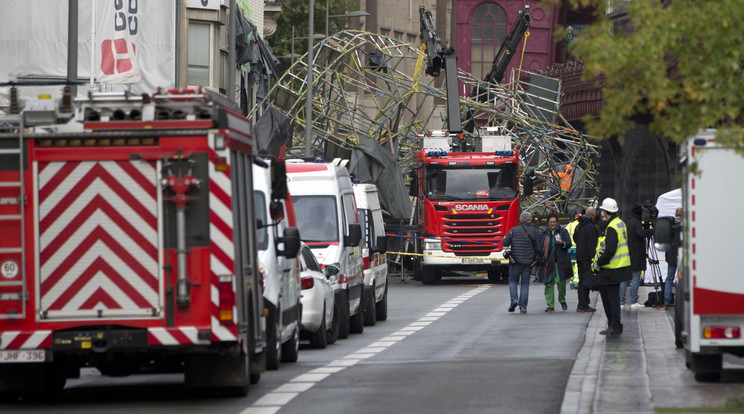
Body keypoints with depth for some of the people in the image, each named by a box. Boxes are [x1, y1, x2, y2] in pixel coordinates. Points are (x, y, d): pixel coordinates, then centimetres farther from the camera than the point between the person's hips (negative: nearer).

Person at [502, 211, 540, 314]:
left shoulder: (514, 230, -5)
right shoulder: (534, 232, -2)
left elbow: (505, 243, -4)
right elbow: (537, 247, 0)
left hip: (516, 261, -1)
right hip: (528, 261, 1)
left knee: (513, 280, 16)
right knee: (525, 283, 7)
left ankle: (514, 299, -7)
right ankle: (523, 307, 2)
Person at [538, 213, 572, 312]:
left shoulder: (563, 231, 7)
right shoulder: (544, 233, 16)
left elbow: (569, 244, 0)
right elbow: (539, 246, 18)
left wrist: (562, 243, -22)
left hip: (559, 262, -2)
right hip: (547, 262, 3)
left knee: (561, 281, -5)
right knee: (548, 283, -2)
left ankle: (562, 300, 21)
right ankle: (550, 305, 1)